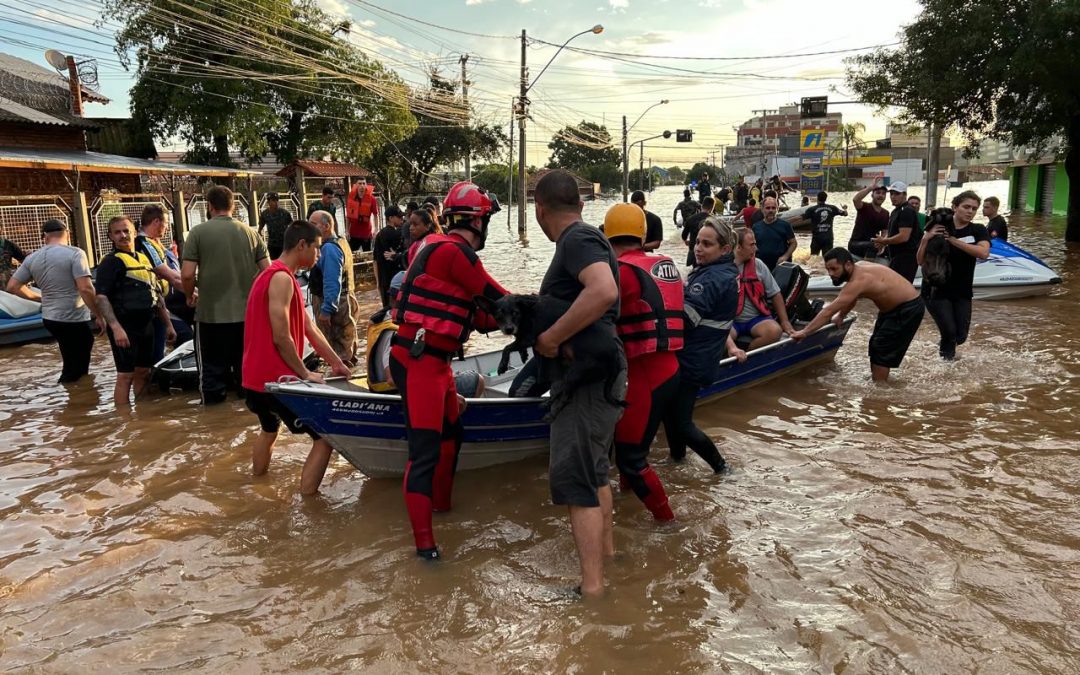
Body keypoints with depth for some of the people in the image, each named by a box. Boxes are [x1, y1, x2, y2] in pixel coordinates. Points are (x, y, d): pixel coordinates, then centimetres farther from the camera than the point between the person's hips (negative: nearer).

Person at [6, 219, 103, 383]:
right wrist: (99, 316, -14)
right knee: (75, 370, 3)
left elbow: (12, 286, 10)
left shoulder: (32, 258, 5)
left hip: (50, 318, 7)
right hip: (74, 320, -7)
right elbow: (85, 289, -22)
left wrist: (41, 297, 20)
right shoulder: (74, 253, -13)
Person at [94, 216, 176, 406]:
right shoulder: (111, 262, -7)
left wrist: (168, 324, 18)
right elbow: (101, 297, -17)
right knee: (125, 376, -5)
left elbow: (157, 295, 22)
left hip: (146, 326, 7)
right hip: (124, 327, -7)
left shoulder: (144, 259, 17)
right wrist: (116, 327, -27)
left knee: (143, 373, 14)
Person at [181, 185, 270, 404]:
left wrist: (190, 296, 9)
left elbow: (187, 275, -11)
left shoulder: (198, 232, -6)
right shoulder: (250, 232, 2)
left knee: (212, 371, 7)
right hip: (247, 314, 3)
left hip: (211, 314, -3)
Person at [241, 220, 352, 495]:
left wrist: (336, 362, 13)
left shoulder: (273, 275, 16)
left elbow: (309, 327, 15)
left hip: (258, 377, 11)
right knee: (325, 437, -6)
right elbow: (281, 338, -22)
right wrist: (305, 374, -10)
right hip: (276, 378, -11)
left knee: (269, 429, 32)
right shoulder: (282, 279, -17)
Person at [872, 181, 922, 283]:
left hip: (906, 257, -11)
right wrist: (884, 242, 7)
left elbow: (904, 237, -23)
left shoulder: (906, 211, -13)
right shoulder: (896, 211, 20)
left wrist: (884, 241, -11)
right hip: (898, 256, 11)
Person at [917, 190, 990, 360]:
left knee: (960, 336, 5)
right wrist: (926, 239, -21)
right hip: (937, 290, -3)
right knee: (949, 331, -12)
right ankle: (947, 358, 17)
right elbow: (920, 261, -5)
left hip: (962, 292, 3)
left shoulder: (978, 230, -1)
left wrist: (953, 240, -24)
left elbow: (984, 253, -21)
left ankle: (945, 346, 39)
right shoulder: (938, 228, -6)